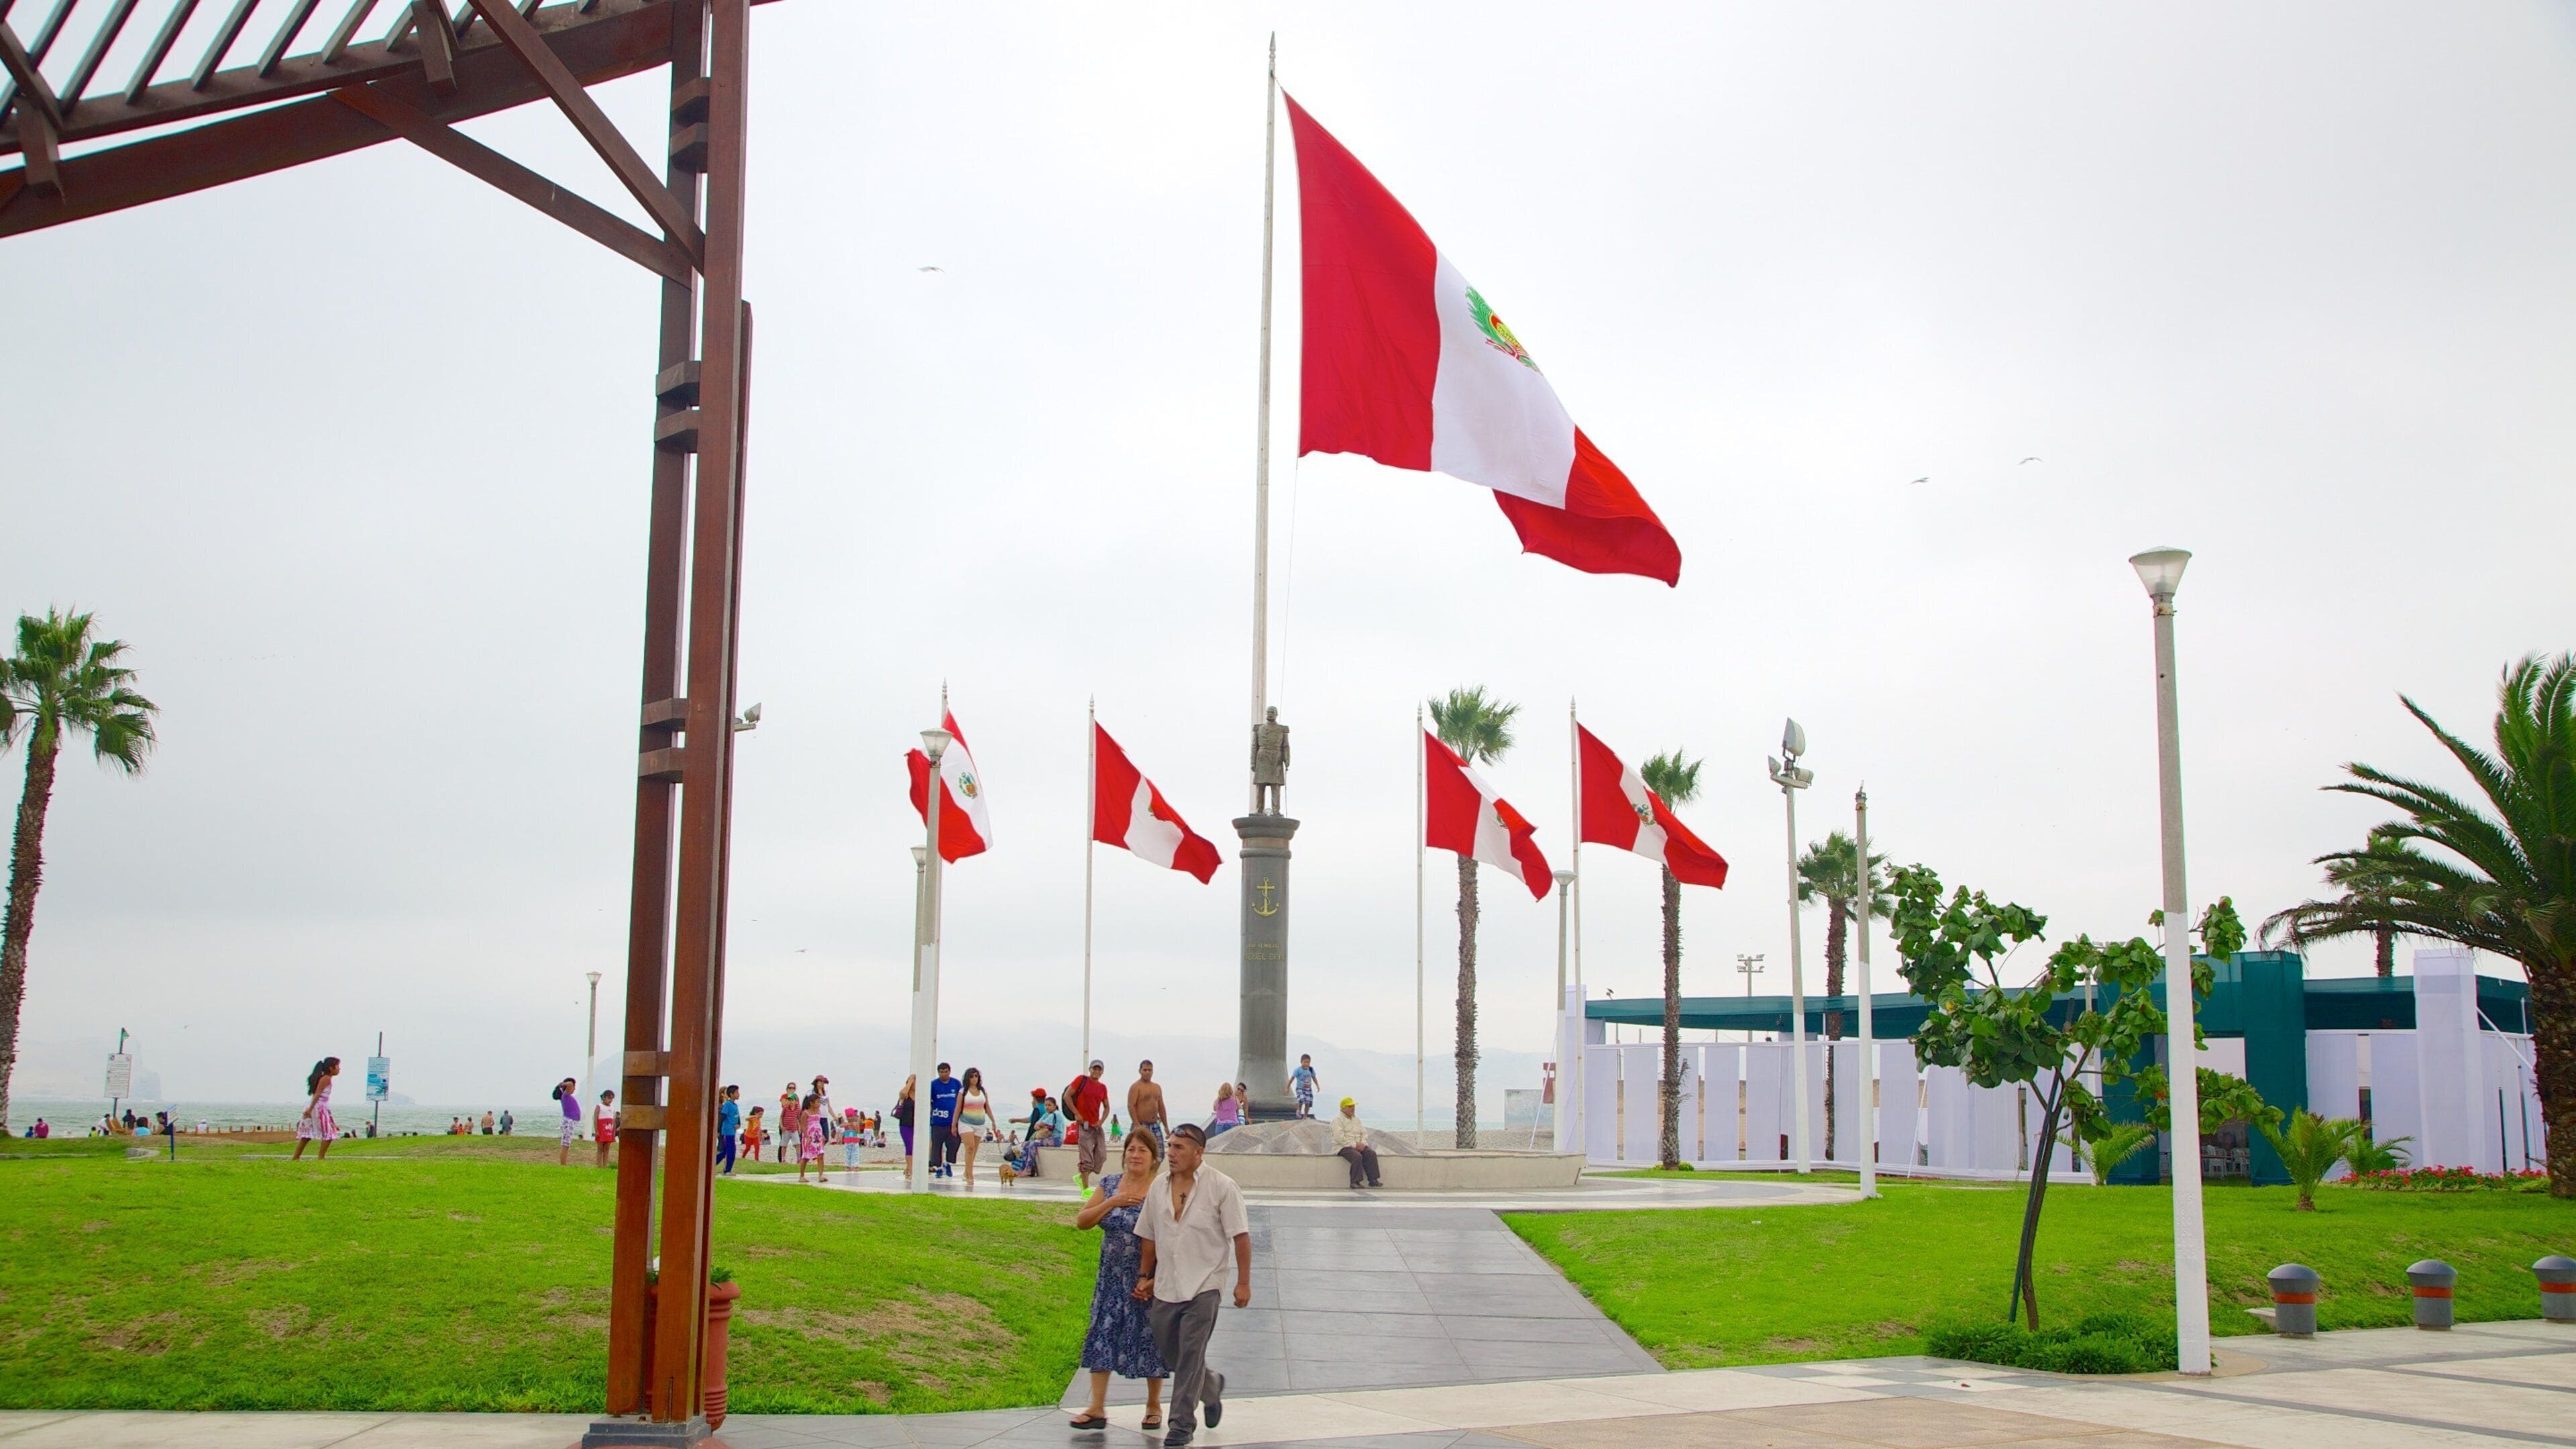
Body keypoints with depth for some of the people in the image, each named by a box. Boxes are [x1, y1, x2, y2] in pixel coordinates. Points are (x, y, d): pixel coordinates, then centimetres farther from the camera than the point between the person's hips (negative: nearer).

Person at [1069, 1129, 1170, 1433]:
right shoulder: (1109, 1185, 4)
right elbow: (1081, 1221, 0)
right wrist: (1112, 1202, -14)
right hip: (1113, 1277, 4)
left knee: (1150, 1337, 5)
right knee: (1102, 1335, 1)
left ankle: (1154, 1405, 21)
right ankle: (1097, 1409, 6)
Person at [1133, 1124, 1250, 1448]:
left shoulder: (1222, 1187, -8)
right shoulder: (1158, 1187, 7)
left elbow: (1241, 1236, -8)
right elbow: (1149, 1237, 16)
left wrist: (1243, 1283, -11)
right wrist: (1145, 1277, 14)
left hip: (1203, 1286, -5)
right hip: (1165, 1287, 5)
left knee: (1190, 1355, -8)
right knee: (1168, 1352, 11)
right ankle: (1212, 1386, 39)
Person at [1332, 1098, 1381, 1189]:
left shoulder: (1356, 1120, 21)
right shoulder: (1338, 1121, -4)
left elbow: (1364, 1133, 17)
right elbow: (1340, 1138, -16)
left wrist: (1363, 1143, -5)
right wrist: (1354, 1145, -19)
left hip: (1358, 1146, 7)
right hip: (1343, 1147, -7)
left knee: (1371, 1153, -19)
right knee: (1357, 1156, -34)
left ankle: (1373, 1180, -21)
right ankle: (1355, 1182, -32)